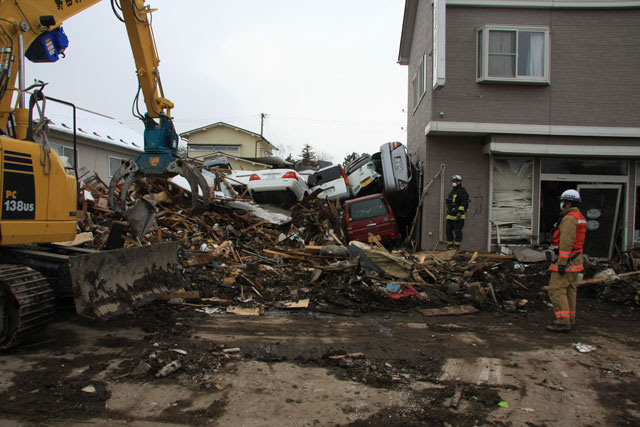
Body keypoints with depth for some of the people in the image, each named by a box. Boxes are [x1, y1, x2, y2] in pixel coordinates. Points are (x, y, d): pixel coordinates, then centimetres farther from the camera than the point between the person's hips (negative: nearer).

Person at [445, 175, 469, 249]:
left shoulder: (462, 191, -6)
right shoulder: (452, 191, 22)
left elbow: (464, 203, -16)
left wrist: (460, 212, -24)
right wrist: (448, 213, 27)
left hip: (458, 216, -9)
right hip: (450, 215, 9)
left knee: (457, 231, -6)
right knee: (448, 230, 9)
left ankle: (456, 246, -1)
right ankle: (449, 245, 17)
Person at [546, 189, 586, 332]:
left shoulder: (569, 218, -18)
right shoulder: (580, 218, 15)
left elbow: (567, 242, -24)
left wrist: (562, 263, -24)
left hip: (566, 260, -10)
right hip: (575, 259, 10)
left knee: (556, 290, -9)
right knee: (570, 290, 15)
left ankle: (563, 322, -10)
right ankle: (570, 319, 22)